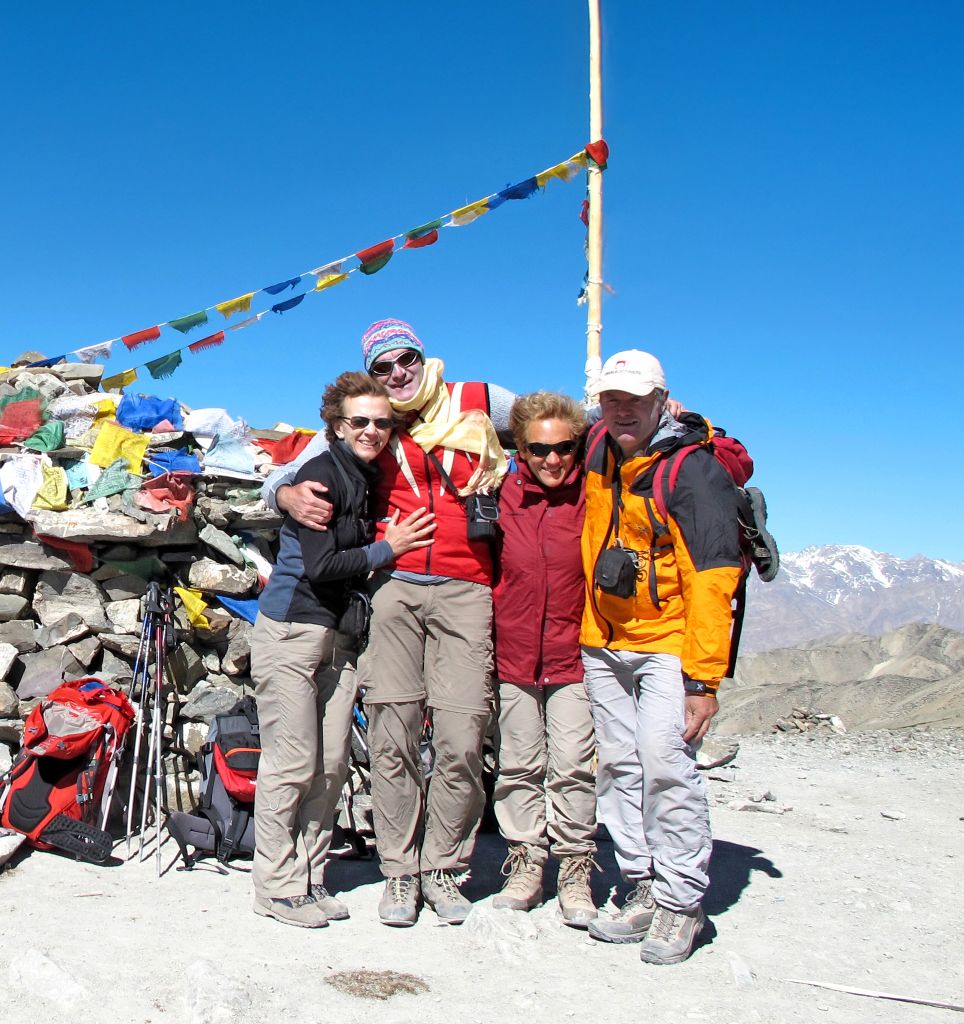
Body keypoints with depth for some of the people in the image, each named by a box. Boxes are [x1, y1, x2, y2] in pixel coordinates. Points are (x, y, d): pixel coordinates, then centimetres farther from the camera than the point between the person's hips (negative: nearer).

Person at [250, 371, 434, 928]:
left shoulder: (375, 480, 13)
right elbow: (320, 565, -16)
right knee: (293, 765, -3)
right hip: (291, 630, -8)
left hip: (340, 633, 8)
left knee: (332, 765, 9)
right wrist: (387, 549, -8)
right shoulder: (322, 473, -11)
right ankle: (279, 886, 10)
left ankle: (310, 878, 21)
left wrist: (393, 543, 1)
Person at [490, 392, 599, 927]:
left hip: (572, 654, -2)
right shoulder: (502, 496, 1)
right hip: (512, 652, 2)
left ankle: (575, 868, 13)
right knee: (518, 763, 10)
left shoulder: (593, 496, -6)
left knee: (572, 763, -3)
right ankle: (525, 861, 23)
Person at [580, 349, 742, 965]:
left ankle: (681, 903, -1)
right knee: (619, 767, 6)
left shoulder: (695, 469, -14)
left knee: (665, 764, -14)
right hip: (604, 643, 6)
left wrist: (704, 677, -21)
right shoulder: (599, 453, 6)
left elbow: (712, 578, -17)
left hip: (667, 642, -6)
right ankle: (645, 891, 16)